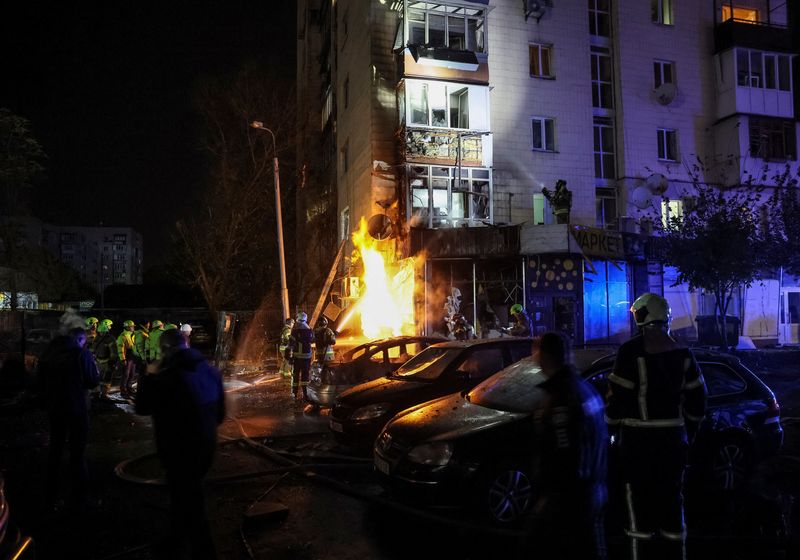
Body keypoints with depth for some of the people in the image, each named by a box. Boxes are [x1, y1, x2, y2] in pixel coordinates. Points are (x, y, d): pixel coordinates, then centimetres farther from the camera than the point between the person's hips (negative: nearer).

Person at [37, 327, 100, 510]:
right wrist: (96, 369, 5)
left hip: (54, 407, 5)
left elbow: (41, 380, 11)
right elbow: (93, 381, -12)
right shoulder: (82, 353, -16)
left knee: (55, 447, 18)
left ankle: (50, 495, 25)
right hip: (77, 408, -5)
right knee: (77, 450, 5)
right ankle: (77, 496, 9)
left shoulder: (48, 353, 3)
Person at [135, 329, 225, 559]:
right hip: (205, 448, 8)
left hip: (180, 453, -7)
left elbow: (142, 407, -7)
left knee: (190, 508, 6)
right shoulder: (211, 370, 0)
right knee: (187, 501, 25)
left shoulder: (168, 376, -22)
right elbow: (219, 413, 8)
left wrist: (149, 376, 4)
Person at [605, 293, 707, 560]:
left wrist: (612, 429, 0)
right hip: (673, 438, 5)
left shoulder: (632, 350, -13)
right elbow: (697, 398, 9)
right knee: (672, 500, 17)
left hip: (638, 439, -5)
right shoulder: (682, 353, 4)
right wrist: (688, 432, 20)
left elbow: (617, 395, -13)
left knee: (640, 502, 4)